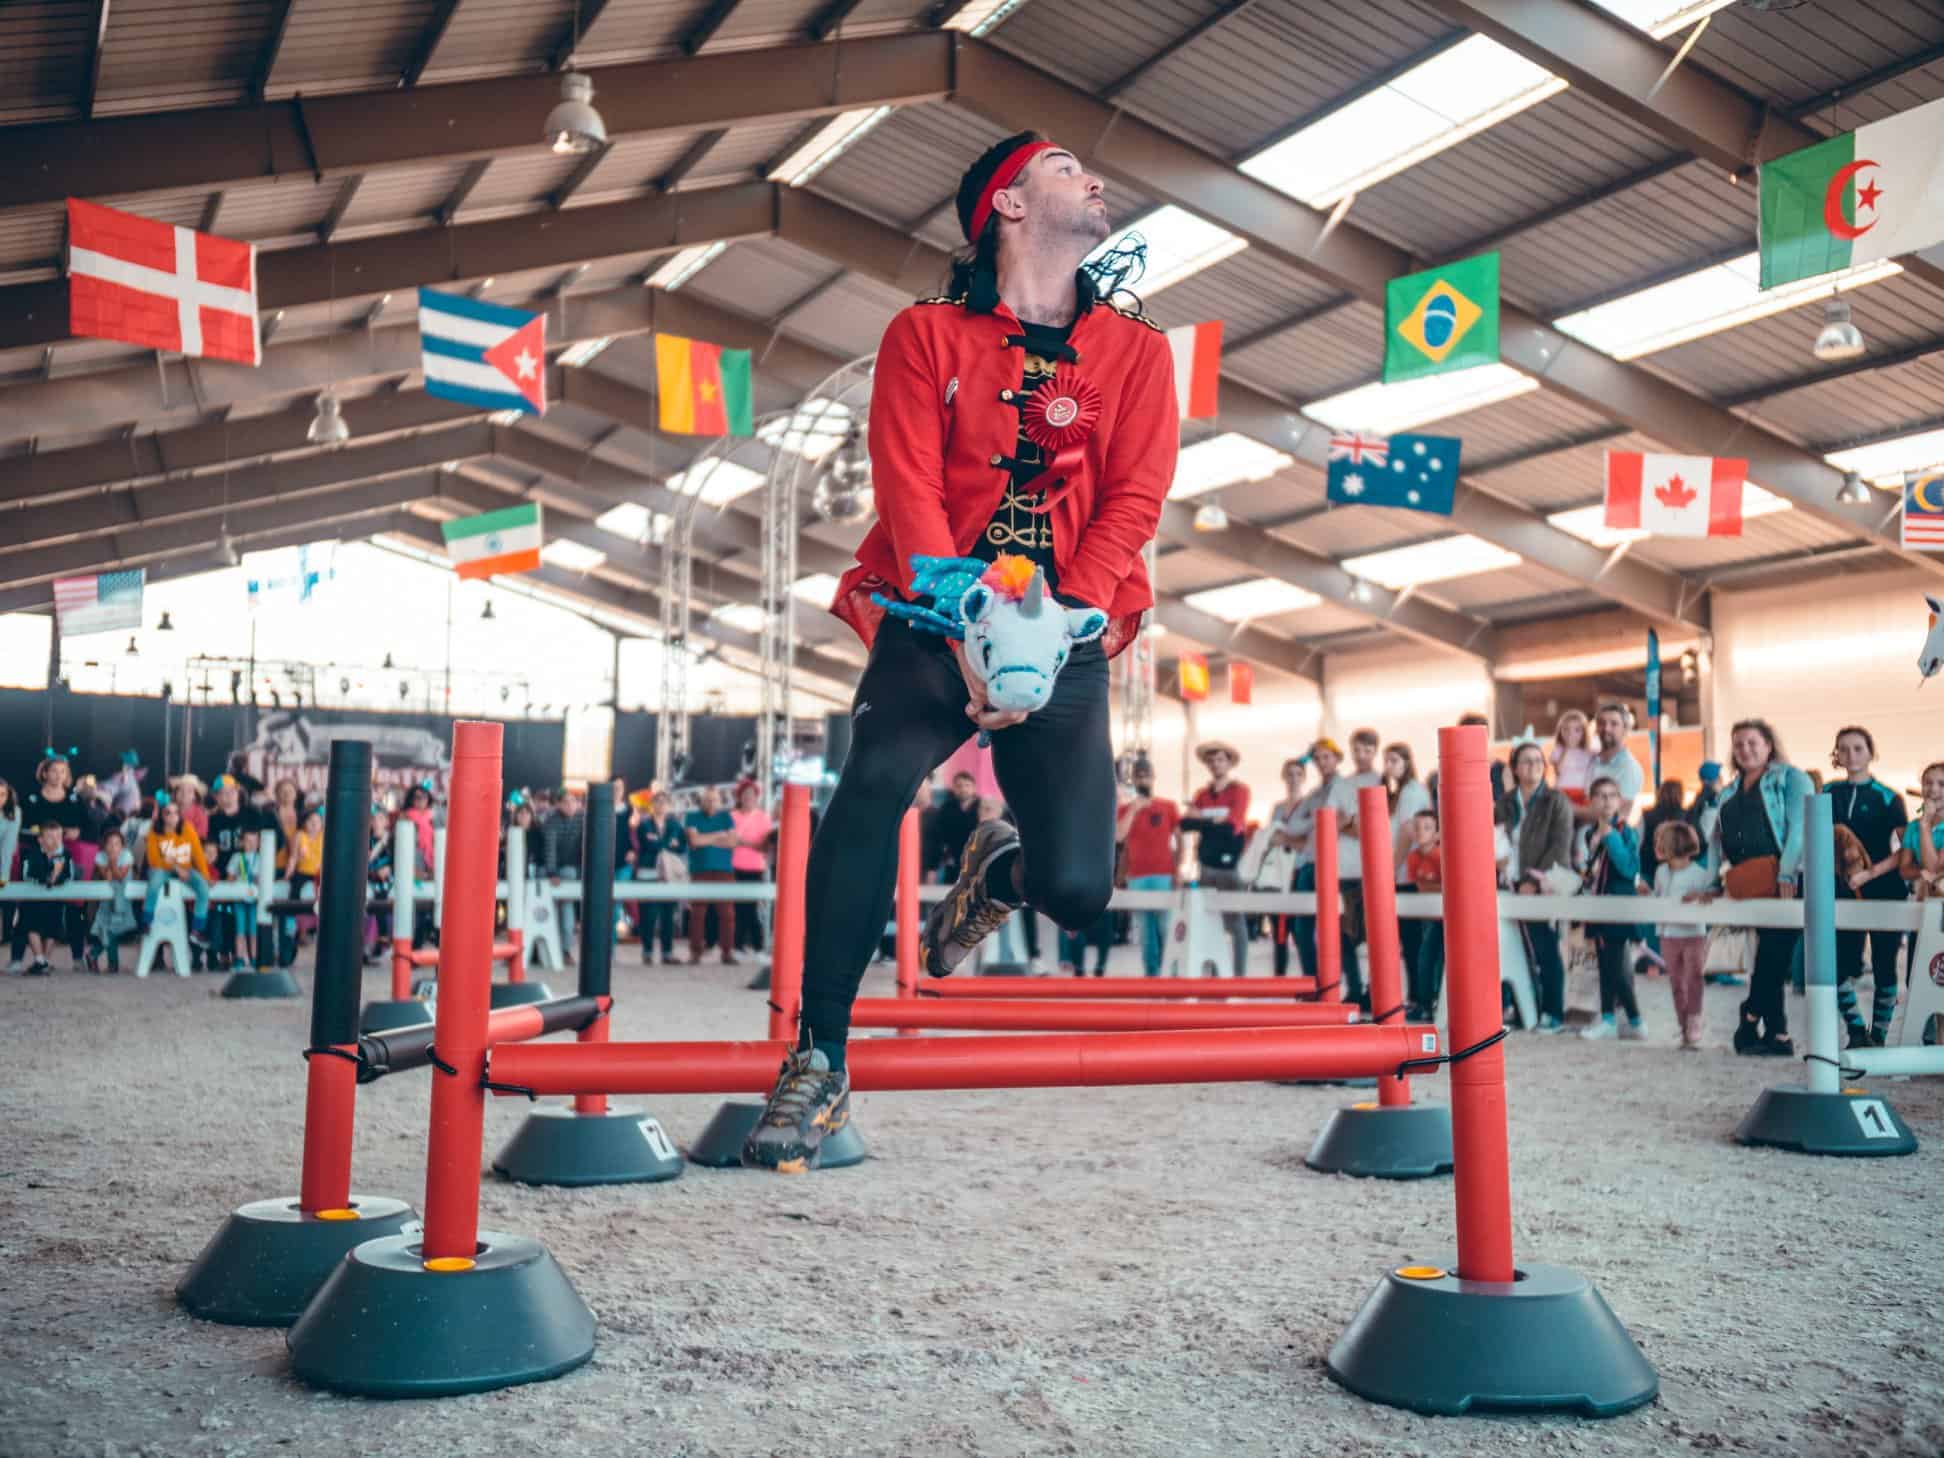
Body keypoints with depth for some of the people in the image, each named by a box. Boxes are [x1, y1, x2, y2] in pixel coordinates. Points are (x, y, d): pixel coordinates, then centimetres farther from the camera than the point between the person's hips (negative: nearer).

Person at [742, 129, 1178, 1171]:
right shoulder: (927, 335, 6)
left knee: (1076, 890, -13)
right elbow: (909, 491, -5)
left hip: (1066, 637, 1)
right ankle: (820, 1057, -18)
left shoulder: (1135, 349, 11)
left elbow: (1133, 500, -1)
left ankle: (999, 868, 26)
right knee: (876, 780, -30)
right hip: (937, 621, -1)